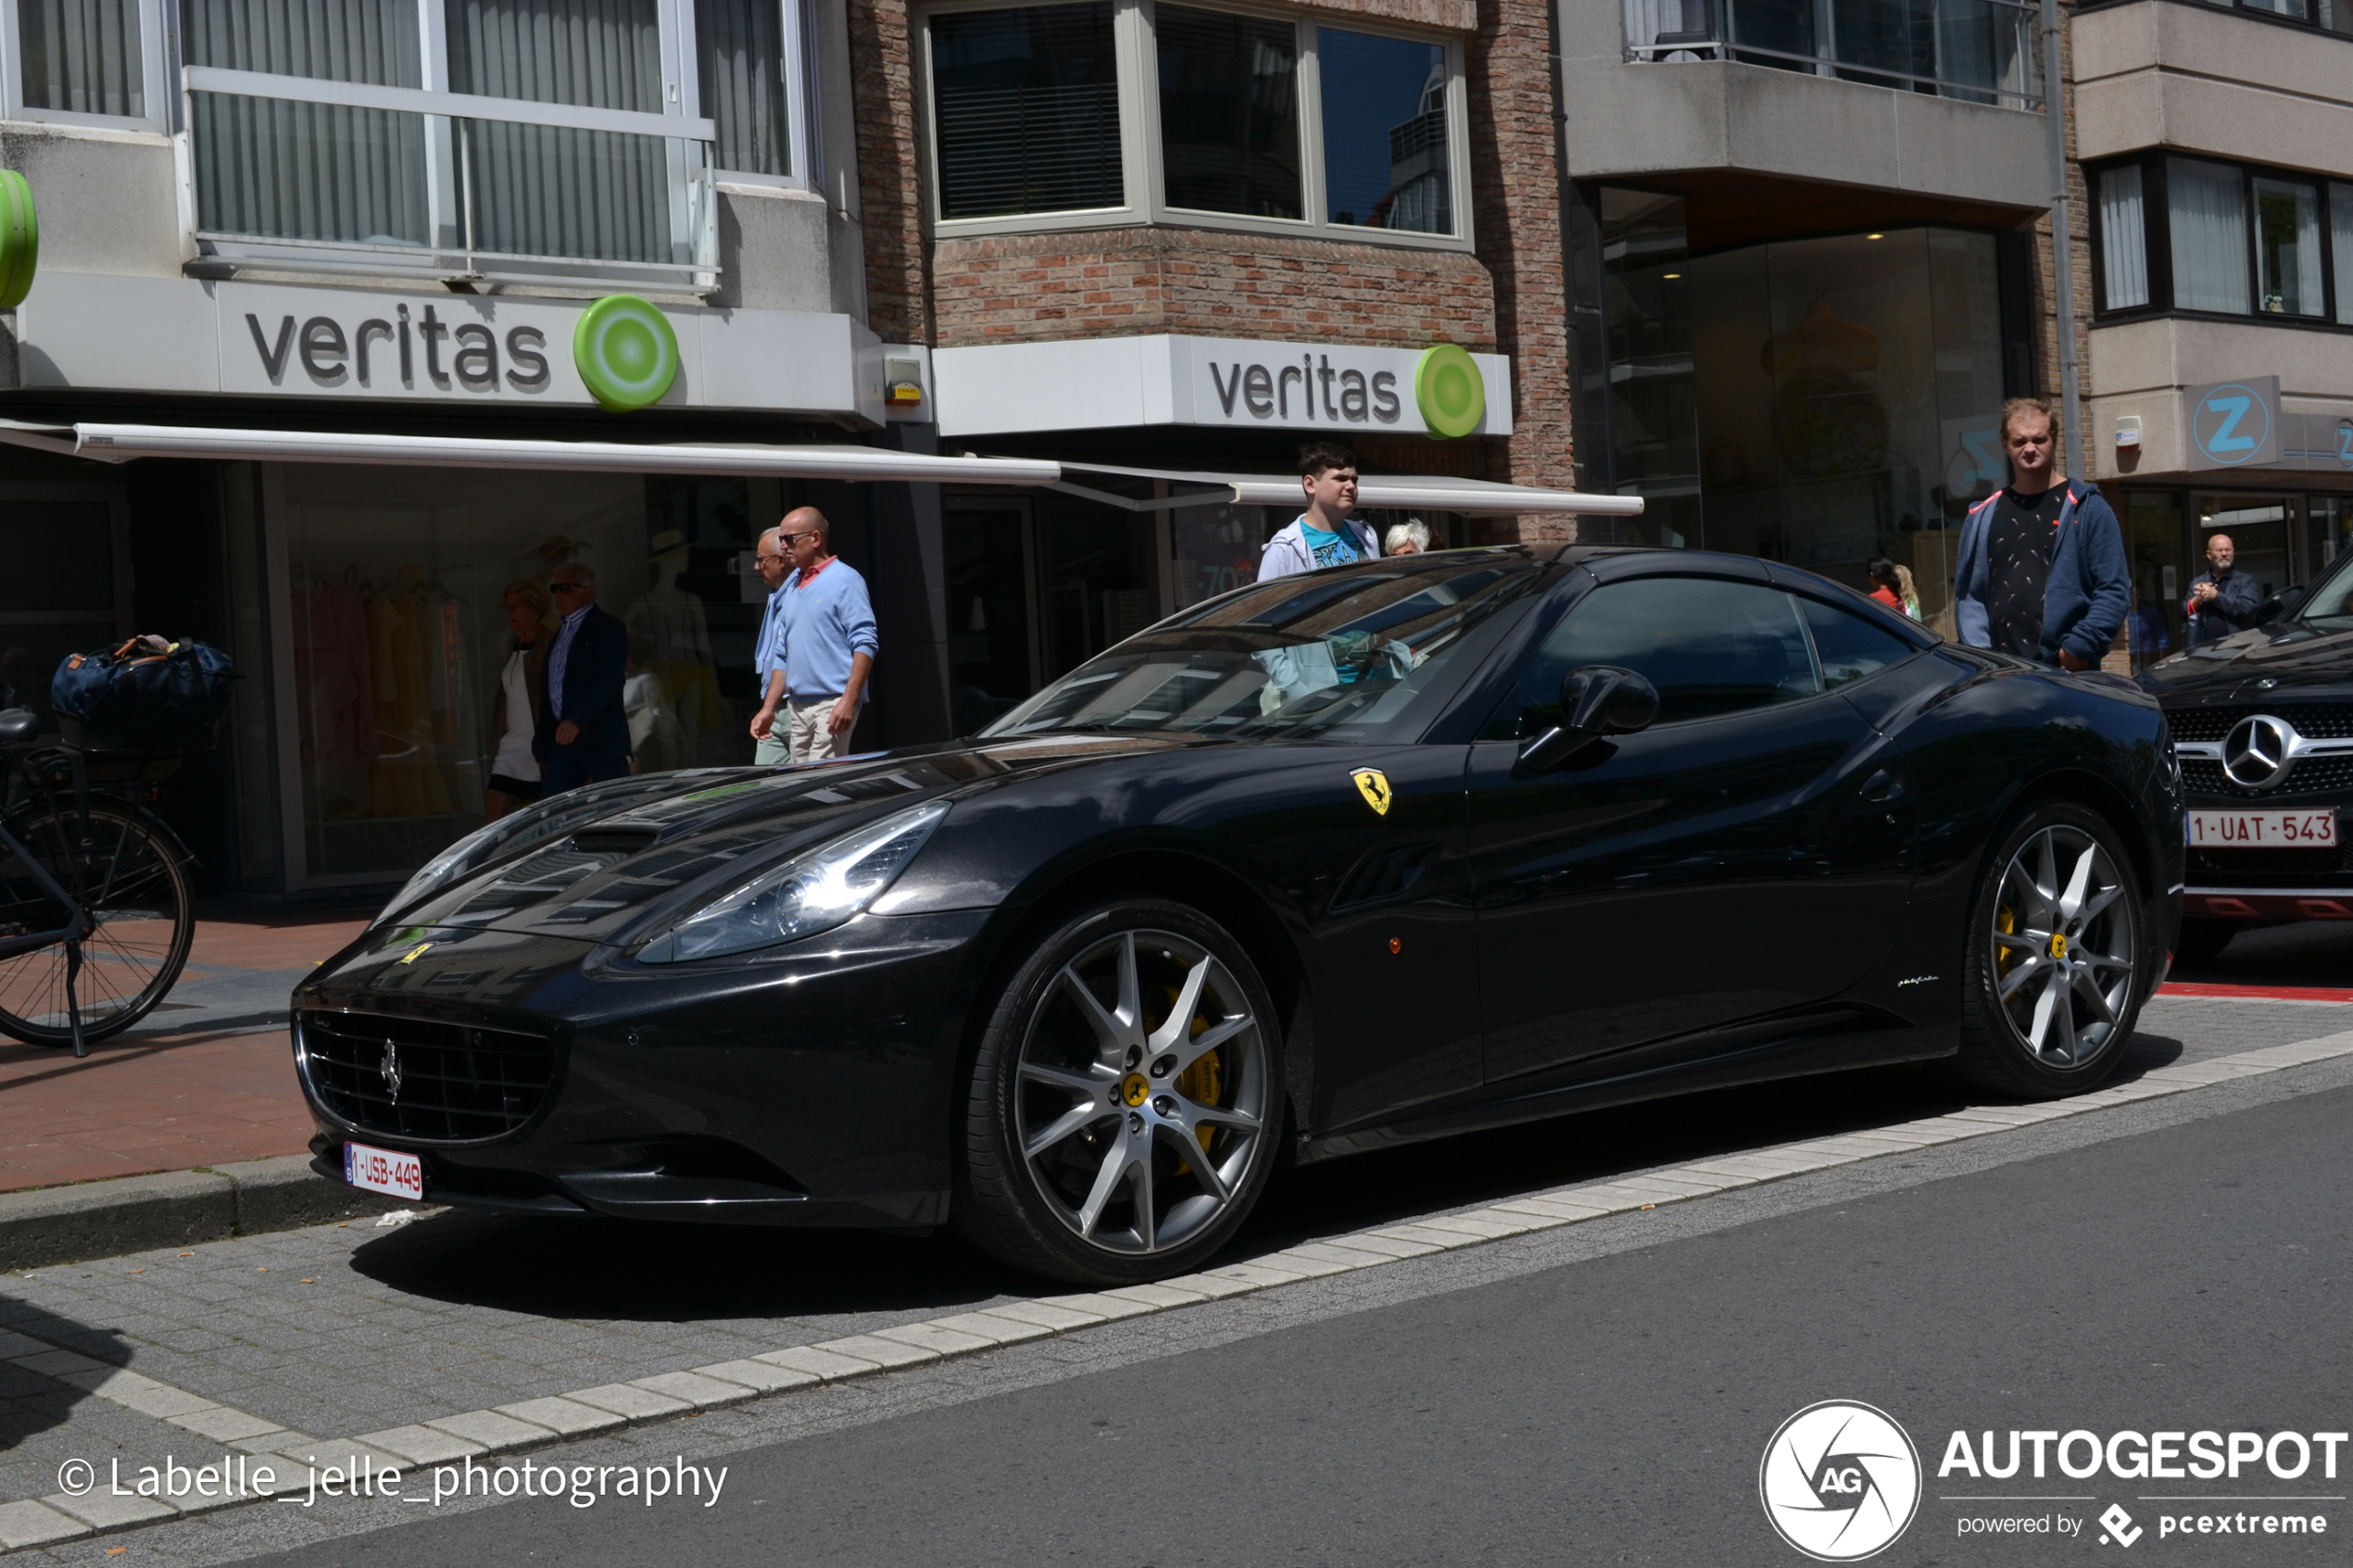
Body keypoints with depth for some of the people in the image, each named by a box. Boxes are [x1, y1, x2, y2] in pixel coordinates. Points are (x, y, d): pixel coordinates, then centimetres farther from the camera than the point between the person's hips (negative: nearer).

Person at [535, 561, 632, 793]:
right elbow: (549, 691, 21)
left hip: (600, 739, -8)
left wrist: (578, 720, -26)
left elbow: (611, 680, -17)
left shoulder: (608, 627, -4)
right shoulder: (560, 633, 21)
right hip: (562, 739, 8)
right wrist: (543, 748, 16)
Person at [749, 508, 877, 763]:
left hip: (833, 703, -8)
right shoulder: (792, 587, 18)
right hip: (796, 707, 8)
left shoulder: (845, 580, -5)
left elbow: (864, 644, -12)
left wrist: (849, 701, -21)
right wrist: (768, 708, 17)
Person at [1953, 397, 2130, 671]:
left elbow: (2115, 591, -2)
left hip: (2069, 672, -3)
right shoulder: (1981, 517, 15)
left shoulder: (2086, 508, 3)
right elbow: (1968, 593, 13)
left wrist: (2078, 647, -13)